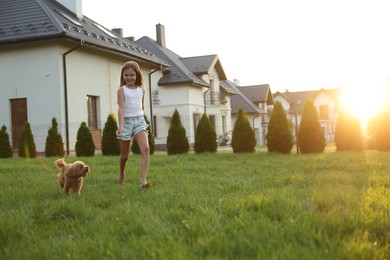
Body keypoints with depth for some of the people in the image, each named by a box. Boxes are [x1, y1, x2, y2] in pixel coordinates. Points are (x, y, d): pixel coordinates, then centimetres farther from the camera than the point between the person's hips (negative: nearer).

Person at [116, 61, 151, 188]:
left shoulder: (141, 89, 7)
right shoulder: (122, 90, -6)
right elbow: (121, 108, -17)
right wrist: (120, 126, -28)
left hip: (139, 120, 3)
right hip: (127, 121, -3)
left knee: (145, 148, -21)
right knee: (125, 154, 8)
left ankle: (143, 179, -24)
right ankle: (121, 174, 38)